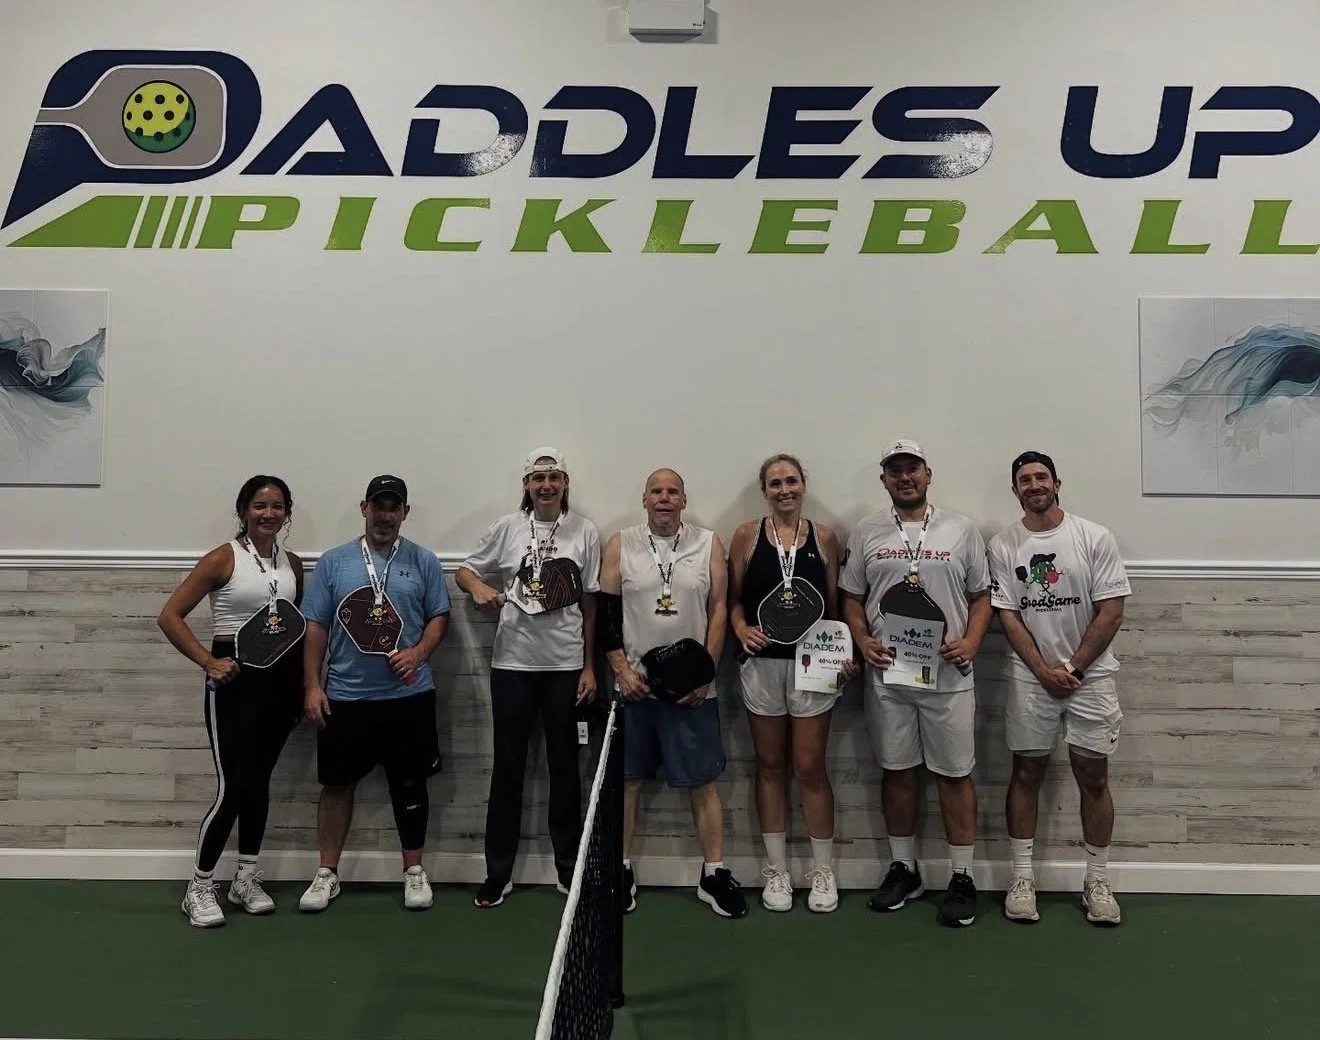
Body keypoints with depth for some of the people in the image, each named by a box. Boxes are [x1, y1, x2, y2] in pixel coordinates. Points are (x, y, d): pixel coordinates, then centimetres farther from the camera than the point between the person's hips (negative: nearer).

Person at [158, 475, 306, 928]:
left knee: (259, 782, 14)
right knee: (233, 788, -5)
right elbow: (169, 616, -8)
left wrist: (302, 682, 8)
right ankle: (199, 888, 13)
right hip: (236, 679, -5)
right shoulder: (224, 559, -7)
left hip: (281, 679, 5)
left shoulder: (293, 564, 7)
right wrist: (207, 662, -14)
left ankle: (247, 880, 28)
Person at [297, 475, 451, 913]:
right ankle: (327, 874, 25)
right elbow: (315, 627, 3)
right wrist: (312, 686, -2)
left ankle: (414, 871, 24)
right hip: (345, 696, 1)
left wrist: (419, 652, -15)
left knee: (410, 786, 9)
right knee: (337, 783, 10)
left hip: (408, 696, 0)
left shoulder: (423, 561, 2)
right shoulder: (334, 562, 3)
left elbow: (439, 616, 4)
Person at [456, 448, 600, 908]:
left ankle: (569, 867, 25)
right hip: (513, 664, 0)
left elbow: (590, 604, 2)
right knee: (507, 767, 8)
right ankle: (498, 872, 20)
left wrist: (590, 666, 1)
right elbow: (465, 570, 10)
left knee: (565, 766, 11)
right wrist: (479, 588, -14)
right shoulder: (506, 527, 0)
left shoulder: (584, 532, 1)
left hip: (566, 665, 0)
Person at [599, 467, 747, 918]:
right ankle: (622, 870, 23)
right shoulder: (620, 545, 3)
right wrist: (622, 669, -6)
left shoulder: (709, 543, 2)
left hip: (692, 686, 0)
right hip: (634, 683, 1)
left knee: (703, 781, 4)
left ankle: (714, 875, 16)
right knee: (626, 779, 9)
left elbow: (719, 611, 1)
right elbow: (607, 613, 3)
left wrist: (705, 673, -7)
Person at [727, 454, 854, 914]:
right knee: (770, 766, 10)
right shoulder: (747, 535, 2)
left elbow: (834, 606, 6)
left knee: (810, 768, 4)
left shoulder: (824, 537, 4)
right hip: (762, 663, 1)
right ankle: (776, 869, 23)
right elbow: (733, 598, 5)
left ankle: (823, 870, 20)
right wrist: (742, 629, -13)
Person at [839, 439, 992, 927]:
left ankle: (962, 877, 18)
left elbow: (981, 595, 6)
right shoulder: (866, 533, 5)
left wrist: (970, 643, -9)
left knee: (955, 773, 4)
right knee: (897, 771, 11)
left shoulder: (961, 530, 3)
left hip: (949, 675, -1)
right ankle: (903, 869, 26)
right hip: (887, 674, 2)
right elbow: (851, 596, 9)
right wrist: (863, 641, -7)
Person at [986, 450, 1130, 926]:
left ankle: (1097, 882, 20)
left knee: (1093, 776, 6)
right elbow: (1007, 615, -3)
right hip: (1031, 677, 1)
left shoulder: (1094, 538, -3)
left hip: (1091, 674, 0)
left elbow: (1111, 610, -6)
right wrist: (1044, 671, -10)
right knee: (1026, 772, 7)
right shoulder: (1003, 545, 0)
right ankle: (1022, 878, 17)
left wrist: (1073, 667, -10)